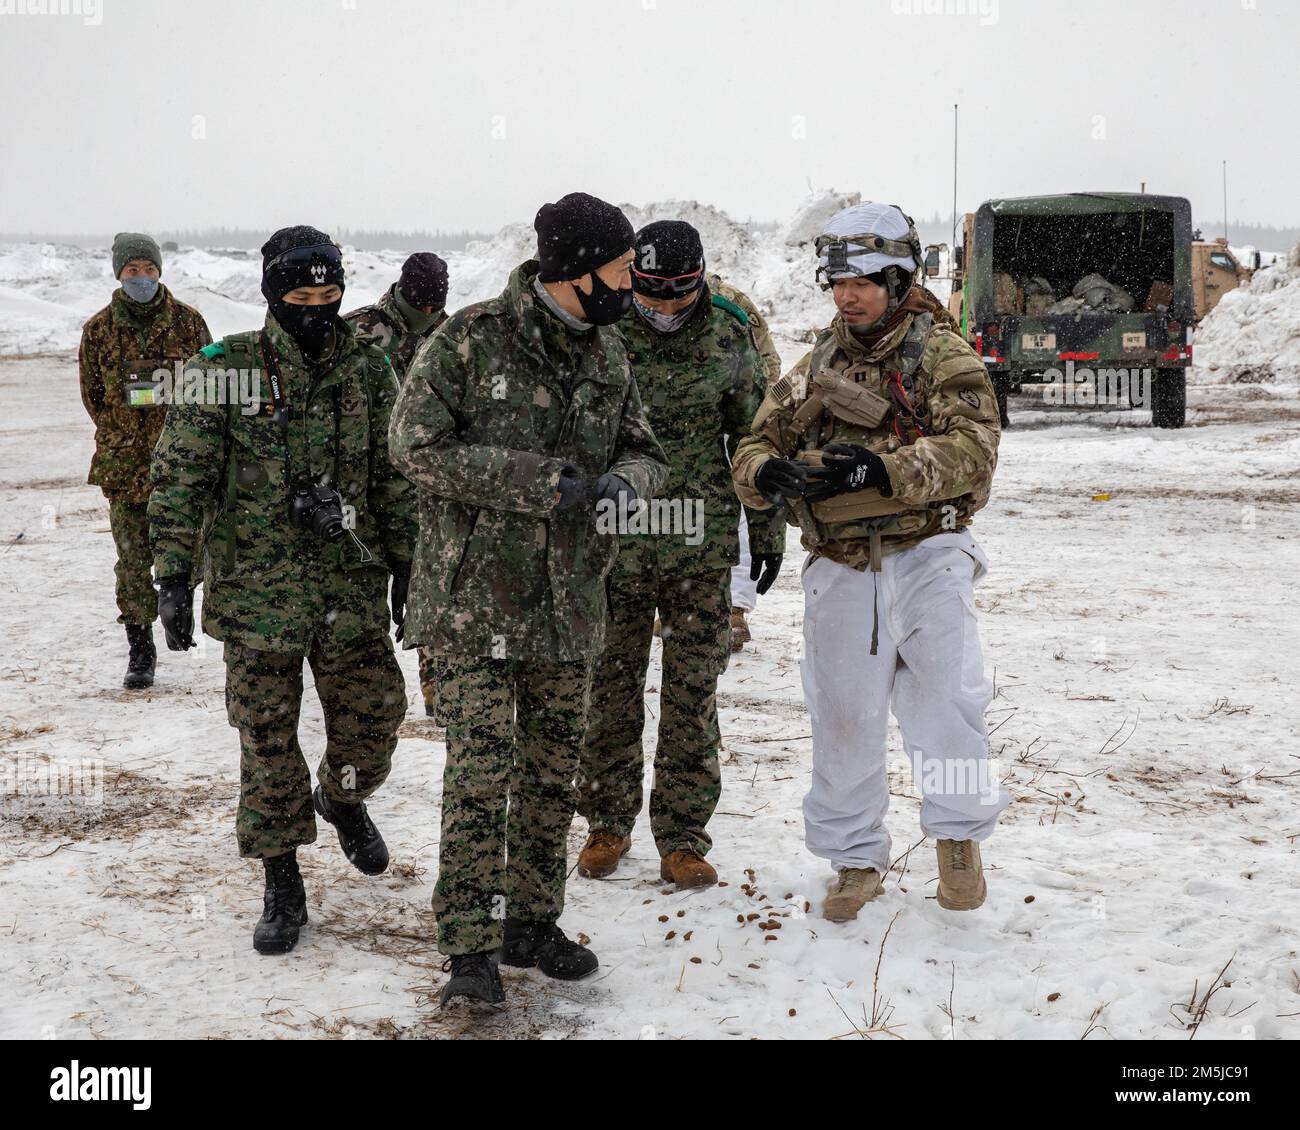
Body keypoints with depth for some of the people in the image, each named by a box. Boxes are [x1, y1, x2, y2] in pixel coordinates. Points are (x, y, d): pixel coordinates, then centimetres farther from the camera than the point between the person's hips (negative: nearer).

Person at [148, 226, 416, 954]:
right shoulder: (223, 371, -5)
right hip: (257, 592, -2)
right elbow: (182, 479, -5)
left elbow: (397, 478, 10)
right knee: (268, 740, 4)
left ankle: (344, 798, 39)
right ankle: (283, 887, 18)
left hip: (353, 589, 2)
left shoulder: (369, 372, 4)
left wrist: (408, 566, 9)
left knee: (374, 719, 4)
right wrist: (175, 575, -9)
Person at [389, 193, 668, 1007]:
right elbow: (416, 444, -16)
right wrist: (536, 481, -20)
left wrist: (625, 481, -12)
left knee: (554, 770, 13)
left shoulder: (608, 353, 7)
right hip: (473, 596, -6)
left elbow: (645, 451, 14)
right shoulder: (471, 339, -12)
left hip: (568, 601, 6)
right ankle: (471, 948, 3)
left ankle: (532, 923, 28)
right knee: (482, 768, -8)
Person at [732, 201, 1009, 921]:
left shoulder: (942, 355, -1)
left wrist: (880, 469, -31)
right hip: (840, 568, 4)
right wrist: (771, 472, -17)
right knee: (842, 715, 8)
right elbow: (753, 449, 9)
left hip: (926, 556, -4)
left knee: (945, 698, -13)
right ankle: (856, 857, 25)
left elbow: (972, 449, -16)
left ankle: (959, 833, 12)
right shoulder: (816, 367, 14)